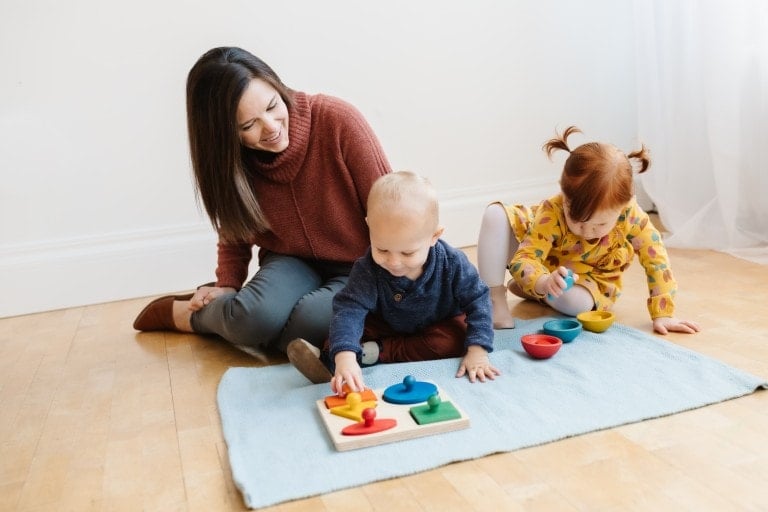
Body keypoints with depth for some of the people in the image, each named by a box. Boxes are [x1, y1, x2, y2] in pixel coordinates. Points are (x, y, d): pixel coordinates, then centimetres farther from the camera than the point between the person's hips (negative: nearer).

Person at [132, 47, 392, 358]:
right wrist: (227, 287, -9)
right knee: (256, 316, -31)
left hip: (357, 268, -1)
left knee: (312, 321, -33)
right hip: (292, 262, 2)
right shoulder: (230, 160, -6)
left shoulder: (338, 121, -20)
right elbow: (236, 234, 9)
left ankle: (191, 317, -6)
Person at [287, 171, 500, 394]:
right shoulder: (367, 269, -31)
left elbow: (477, 300, -19)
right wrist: (344, 357, -59)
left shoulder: (453, 264, -29)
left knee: (453, 341, -30)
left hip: (441, 324, -1)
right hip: (388, 324, 1)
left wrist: (477, 350, -32)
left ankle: (374, 353, -27)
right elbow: (350, 308, -41)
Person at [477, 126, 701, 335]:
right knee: (495, 215, -29)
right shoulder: (552, 212, -37)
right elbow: (524, 259, -42)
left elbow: (657, 262, -23)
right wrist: (544, 282, -63)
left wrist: (662, 315, -25)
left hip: (583, 279, 2)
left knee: (578, 303, -37)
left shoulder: (631, 215, -32)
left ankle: (529, 290, -4)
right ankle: (495, 299, -22)